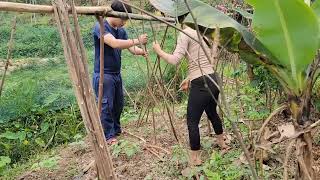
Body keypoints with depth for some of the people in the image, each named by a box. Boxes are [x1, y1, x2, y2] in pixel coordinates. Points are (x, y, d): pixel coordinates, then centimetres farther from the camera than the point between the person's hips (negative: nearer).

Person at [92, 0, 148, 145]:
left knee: (118, 105, 17)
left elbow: (131, 48, 5)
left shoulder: (121, 31, 8)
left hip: (116, 74, 8)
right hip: (103, 75, -8)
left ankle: (116, 130, 36)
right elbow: (115, 44, -32)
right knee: (106, 106, -1)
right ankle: (109, 136, 13)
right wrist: (137, 40, -31)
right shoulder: (100, 27, -17)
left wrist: (142, 51, -16)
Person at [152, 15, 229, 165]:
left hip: (200, 85, -9)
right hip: (213, 80, 9)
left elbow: (174, 60, -17)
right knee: (212, 113, 29)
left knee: (192, 121, 4)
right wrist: (189, 78, 23)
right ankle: (222, 143, 49)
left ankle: (195, 158, 15)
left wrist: (159, 51, -1)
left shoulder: (186, 33, -9)